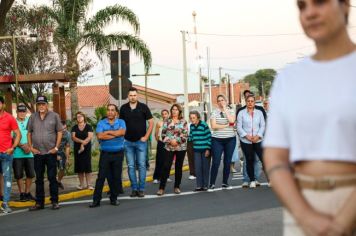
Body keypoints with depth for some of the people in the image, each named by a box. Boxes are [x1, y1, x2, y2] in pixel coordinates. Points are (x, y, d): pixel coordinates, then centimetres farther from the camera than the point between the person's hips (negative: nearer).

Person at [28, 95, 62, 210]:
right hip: (37, 153, 3)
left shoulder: (54, 116, 0)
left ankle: (54, 201, 8)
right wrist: (31, 147, 2)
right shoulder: (33, 117, 7)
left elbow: (59, 132, 0)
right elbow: (29, 133, 12)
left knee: (52, 177, 1)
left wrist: (56, 147, -7)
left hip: (51, 152, -3)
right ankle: (39, 202, 15)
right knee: (39, 178, 8)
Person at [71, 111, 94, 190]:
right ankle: (81, 184, 7)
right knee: (79, 167, 2)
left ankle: (89, 184, -6)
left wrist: (83, 144, -15)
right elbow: (73, 137, -3)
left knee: (87, 166, -6)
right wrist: (82, 141, -18)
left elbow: (90, 137, -7)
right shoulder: (74, 128, 9)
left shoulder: (88, 127, 4)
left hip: (87, 149, -2)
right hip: (77, 149, 2)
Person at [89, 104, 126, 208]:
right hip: (105, 153, -1)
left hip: (118, 153, 1)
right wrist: (115, 134, -11)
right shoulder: (101, 123, 2)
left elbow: (122, 132, -16)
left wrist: (108, 132, -10)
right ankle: (96, 200, -1)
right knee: (101, 176, -3)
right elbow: (100, 136, -15)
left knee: (116, 177, 6)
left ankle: (114, 198, 17)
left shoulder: (121, 122, 5)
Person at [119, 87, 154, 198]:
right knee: (131, 166, 4)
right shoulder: (123, 108, 4)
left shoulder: (143, 107, -2)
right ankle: (134, 188, 11)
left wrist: (146, 137, -6)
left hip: (141, 141, -2)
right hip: (128, 142, 2)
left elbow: (151, 123, 1)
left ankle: (141, 189, 5)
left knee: (141, 165, -1)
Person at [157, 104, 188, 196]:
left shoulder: (183, 122, 3)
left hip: (181, 147, 0)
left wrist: (176, 141, -14)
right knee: (166, 167, -6)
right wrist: (170, 141, -13)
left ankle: (177, 187, 17)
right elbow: (163, 134, 1)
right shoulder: (167, 121, 5)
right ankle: (161, 188, -4)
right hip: (169, 147, 0)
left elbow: (185, 135, -3)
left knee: (179, 167, 7)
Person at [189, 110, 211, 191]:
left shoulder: (204, 125, -13)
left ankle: (205, 185, 11)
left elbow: (209, 137, -11)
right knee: (198, 168, 1)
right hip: (196, 150, 5)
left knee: (205, 167, 3)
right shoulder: (192, 126, 5)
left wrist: (208, 149, -12)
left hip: (205, 149, -5)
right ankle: (199, 185, 6)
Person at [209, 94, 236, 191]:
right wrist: (226, 125, -9)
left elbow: (232, 121, -14)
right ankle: (212, 184, 0)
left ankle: (225, 183, 15)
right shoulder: (214, 112, 2)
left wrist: (225, 109, -10)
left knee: (227, 162, 5)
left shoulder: (230, 111, 6)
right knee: (215, 162, -6)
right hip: (217, 140, -2)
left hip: (230, 139, 2)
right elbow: (213, 126, -9)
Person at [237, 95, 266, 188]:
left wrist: (258, 136, -10)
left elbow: (263, 125, 5)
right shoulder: (241, 113, 3)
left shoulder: (259, 113, 8)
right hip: (246, 141, 0)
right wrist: (247, 136, -13)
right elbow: (239, 127, -1)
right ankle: (252, 180, 16)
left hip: (258, 140, 1)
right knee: (249, 160, 6)